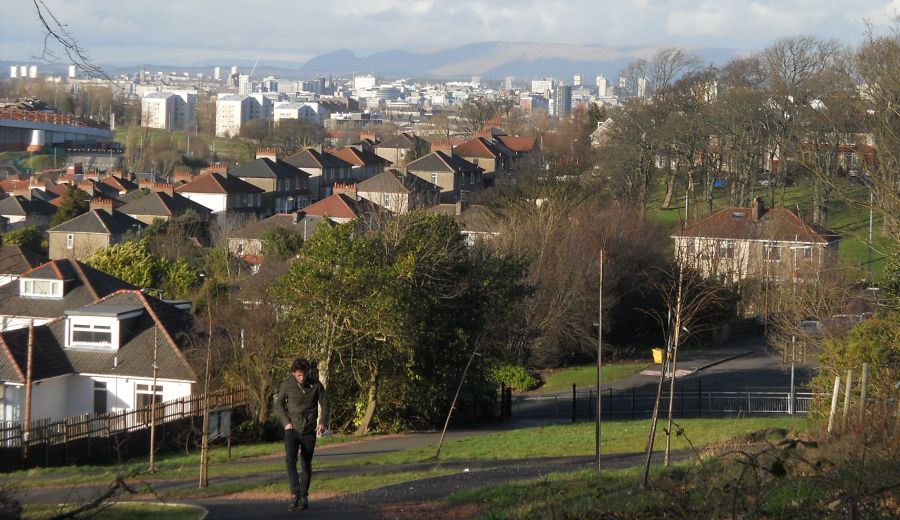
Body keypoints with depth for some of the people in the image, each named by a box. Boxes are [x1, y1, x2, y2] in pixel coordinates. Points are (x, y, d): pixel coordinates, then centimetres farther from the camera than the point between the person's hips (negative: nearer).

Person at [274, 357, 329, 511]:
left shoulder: (316, 385, -4)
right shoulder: (286, 385, -5)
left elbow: (324, 405, 3)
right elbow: (279, 404, 6)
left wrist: (323, 423, -11)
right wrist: (286, 422, -6)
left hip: (309, 431, 1)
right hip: (292, 429, -1)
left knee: (306, 465, 6)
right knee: (290, 461, -19)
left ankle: (304, 497, 14)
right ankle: (295, 494, -22)